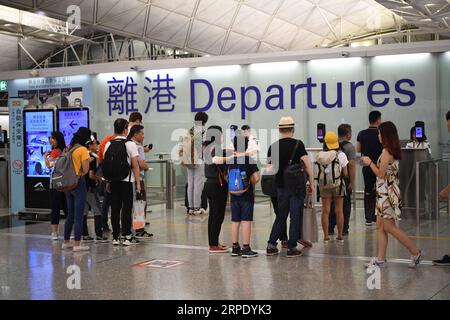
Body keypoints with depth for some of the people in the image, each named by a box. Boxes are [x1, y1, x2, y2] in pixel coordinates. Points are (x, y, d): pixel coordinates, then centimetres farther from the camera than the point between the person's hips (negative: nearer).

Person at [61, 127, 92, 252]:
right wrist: (89, 160, 3)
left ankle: (66, 242, 23)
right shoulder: (82, 149, -12)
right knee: (79, 215, -4)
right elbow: (85, 169, -14)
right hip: (79, 183, -7)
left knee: (70, 214, 17)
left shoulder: (69, 149, 10)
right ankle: (77, 244, -3)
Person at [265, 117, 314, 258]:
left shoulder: (273, 146, 3)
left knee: (281, 216, 15)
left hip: (280, 186, 4)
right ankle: (291, 248, 4)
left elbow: (270, 169, 5)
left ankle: (271, 245, 13)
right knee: (296, 216, 3)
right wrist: (311, 183, -3)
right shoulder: (298, 144, -6)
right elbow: (307, 164, -11)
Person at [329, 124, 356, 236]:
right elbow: (351, 165, -17)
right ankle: (344, 229, 6)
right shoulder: (350, 146, -10)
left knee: (332, 204, 11)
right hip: (345, 180, -4)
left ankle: (330, 228, 12)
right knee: (345, 205, 5)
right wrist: (352, 182, -15)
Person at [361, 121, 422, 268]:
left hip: (387, 192, -10)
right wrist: (370, 163, 17)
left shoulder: (386, 151, -17)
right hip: (384, 192, 10)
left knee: (389, 227, -4)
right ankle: (380, 259, 10)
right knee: (380, 226, 9)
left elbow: (380, 174, -16)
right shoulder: (393, 151, 12)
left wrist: (369, 162, -2)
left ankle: (416, 252, 2)